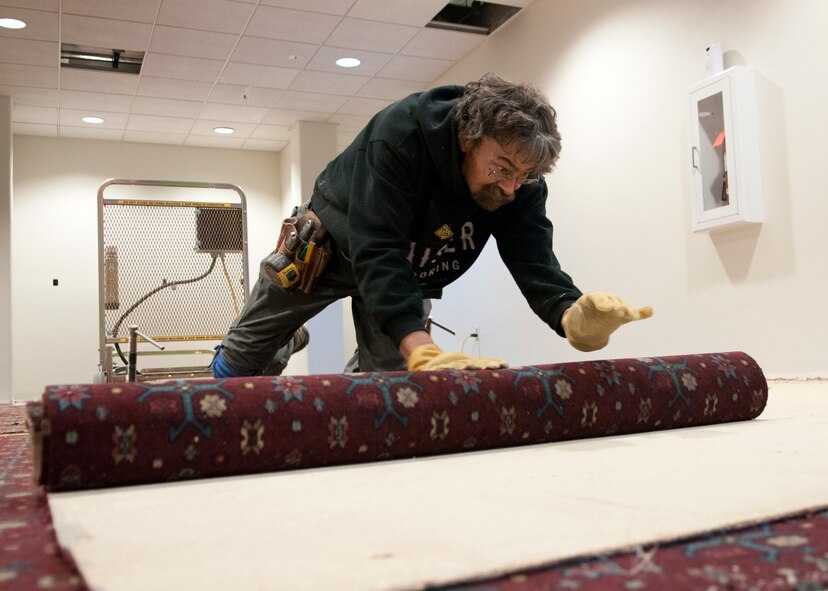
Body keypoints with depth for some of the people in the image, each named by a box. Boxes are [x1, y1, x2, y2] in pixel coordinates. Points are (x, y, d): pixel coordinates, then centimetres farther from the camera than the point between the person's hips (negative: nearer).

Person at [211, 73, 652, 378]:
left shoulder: (521, 181, -24)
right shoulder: (399, 134, -39)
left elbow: (534, 264, -30)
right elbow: (376, 252, -46)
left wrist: (574, 317, -54)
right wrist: (423, 348, -59)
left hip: (406, 271, 4)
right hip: (331, 239, -3)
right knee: (241, 356, 10)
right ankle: (288, 343, 44)